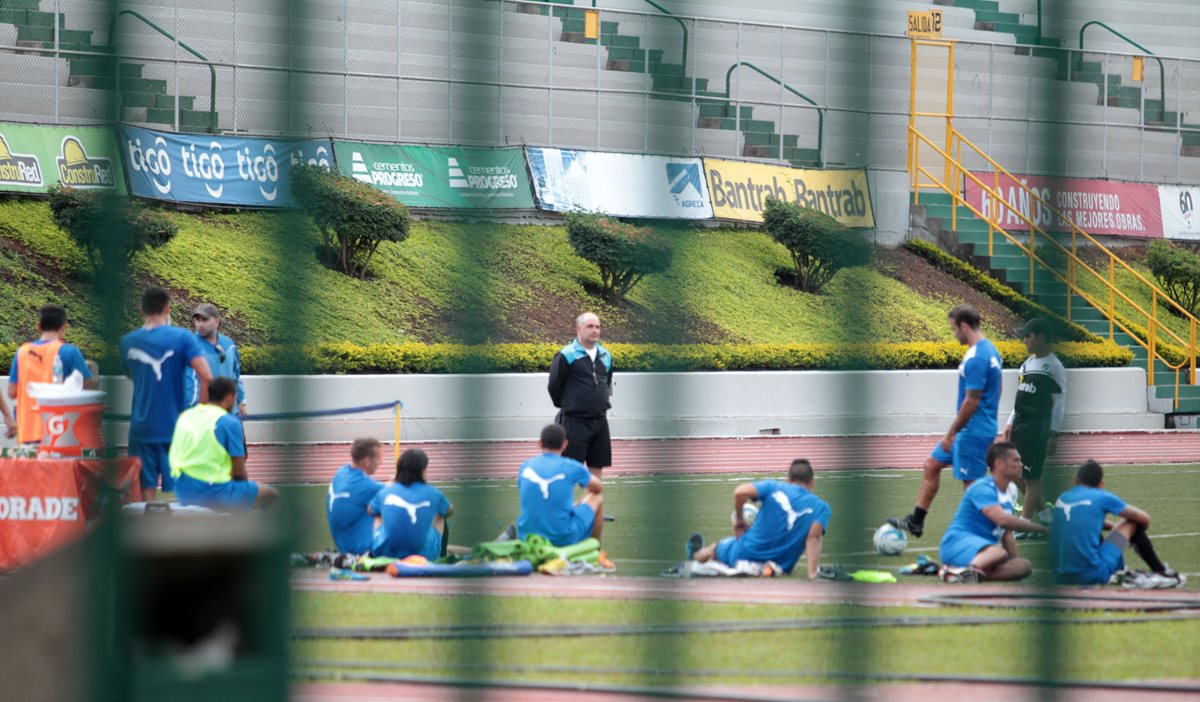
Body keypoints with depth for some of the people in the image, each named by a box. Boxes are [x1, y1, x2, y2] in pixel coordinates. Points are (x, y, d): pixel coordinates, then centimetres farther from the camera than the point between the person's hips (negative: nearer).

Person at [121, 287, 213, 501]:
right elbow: (206, 377, -14)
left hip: (141, 428, 2)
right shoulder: (182, 338, -6)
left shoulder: (128, 342, 3)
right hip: (175, 426, -2)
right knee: (177, 490, 2)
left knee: (146, 491, 7)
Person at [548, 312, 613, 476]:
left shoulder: (606, 356, 9)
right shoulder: (566, 356, -10)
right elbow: (554, 385, -4)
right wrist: (566, 406, 7)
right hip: (575, 422, -6)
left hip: (599, 422, 6)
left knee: (597, 468, 8)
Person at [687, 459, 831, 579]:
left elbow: (740, 492, -18)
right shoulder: (821, 507, -5)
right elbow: (814, 537, -21)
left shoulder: (774, 487, -5)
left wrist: (739, 519, 0)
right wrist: (812, 573, -29)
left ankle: (696, 554, 66)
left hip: (743, 555, -1)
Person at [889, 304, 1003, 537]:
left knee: (971, 483, -3)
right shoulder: (990, 350, 10)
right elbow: (994, 393, 18)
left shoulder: (976, 358, -22)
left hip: (972, 432, -11)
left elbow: (971, 402, -23)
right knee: (932, 465, 17)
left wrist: (951, 434, -16)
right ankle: (916, 522, 25)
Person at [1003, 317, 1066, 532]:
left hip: (1037, 428, -9)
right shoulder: (1028, 363, 15)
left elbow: (1059, 402, -10)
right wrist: (1011, 423, 17)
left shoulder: (1053, 367, -9)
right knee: (1015, 473, 11)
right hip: (1019, 425, 9)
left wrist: (1053, 434, -13)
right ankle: (1042, 513, 23)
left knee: (1031, 477, -6)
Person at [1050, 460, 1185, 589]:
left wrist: (1114, 527, 40)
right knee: (1133, 524, 13)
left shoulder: (1062, 498, 14)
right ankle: (1162, 573, 25)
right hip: (1092, 574, -6)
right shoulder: (1101, 497, 0)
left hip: (1060, 576, 6)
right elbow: (1144, 518, 13)